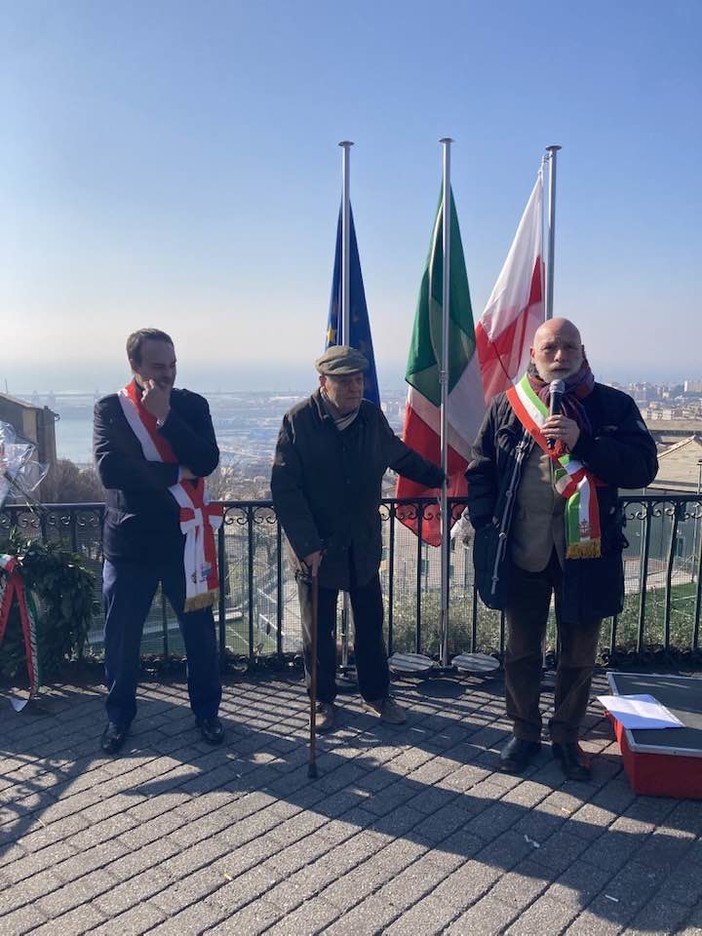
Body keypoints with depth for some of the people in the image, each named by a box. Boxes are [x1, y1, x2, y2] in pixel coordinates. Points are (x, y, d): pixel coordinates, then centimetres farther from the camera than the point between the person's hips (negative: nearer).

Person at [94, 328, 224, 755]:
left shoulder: (192, 405, 1)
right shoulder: (109, 409, -2)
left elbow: (206, 461, -14)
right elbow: (109, 469, -17)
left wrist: (164, 416, -18)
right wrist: (174, 473, -17)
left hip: (184, 538, 1)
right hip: (130, 540, 0)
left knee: (200, 631, 10)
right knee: (122, 636, 10)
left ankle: (206, 709, 30)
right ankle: (120, 714, 32)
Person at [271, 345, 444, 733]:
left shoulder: (372, 417, 0)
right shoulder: (298, 420, -12)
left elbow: (402, 457, 19)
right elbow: (284, 487, -14)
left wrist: (443, 479, 24)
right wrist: (307, 545, -18)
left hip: (363, 544, 3)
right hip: (317, 547, -3)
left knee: (371, 624, 13)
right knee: (319, 630, 10)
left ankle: (376, 694, 31)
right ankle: (323, 700, 28)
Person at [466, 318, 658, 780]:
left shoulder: (612, 405, -2)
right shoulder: (506, 407, 3)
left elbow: (643, 466, -12)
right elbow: (480, 471, 7)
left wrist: (583, 442, -23)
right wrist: (486, 527, -3)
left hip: (585, 555, -1)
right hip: (521, 555, 1)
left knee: (579, 655, 13)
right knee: (521, 651, 15)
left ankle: (567, 737, 34)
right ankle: (525, 732, 35)